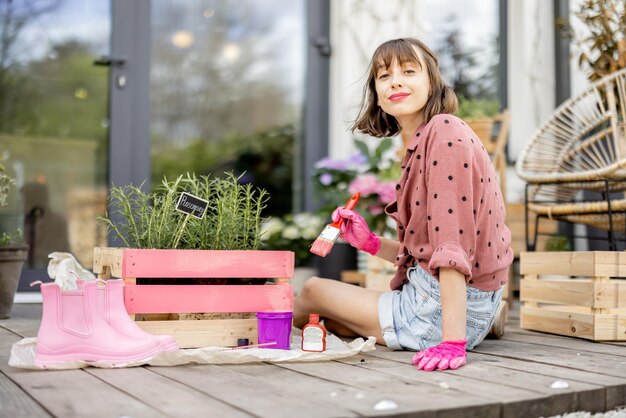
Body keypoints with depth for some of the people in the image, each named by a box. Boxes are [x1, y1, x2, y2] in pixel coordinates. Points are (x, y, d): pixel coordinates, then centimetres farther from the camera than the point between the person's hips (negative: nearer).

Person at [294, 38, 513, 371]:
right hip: (431, 297, 8)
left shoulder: (444, 131, -18)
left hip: (448, 308, -8)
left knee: (314, 290, 13)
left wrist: (452, 342, -30)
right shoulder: (418, 144, 12)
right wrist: (371, 243, 3)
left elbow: (452, 242, -26)